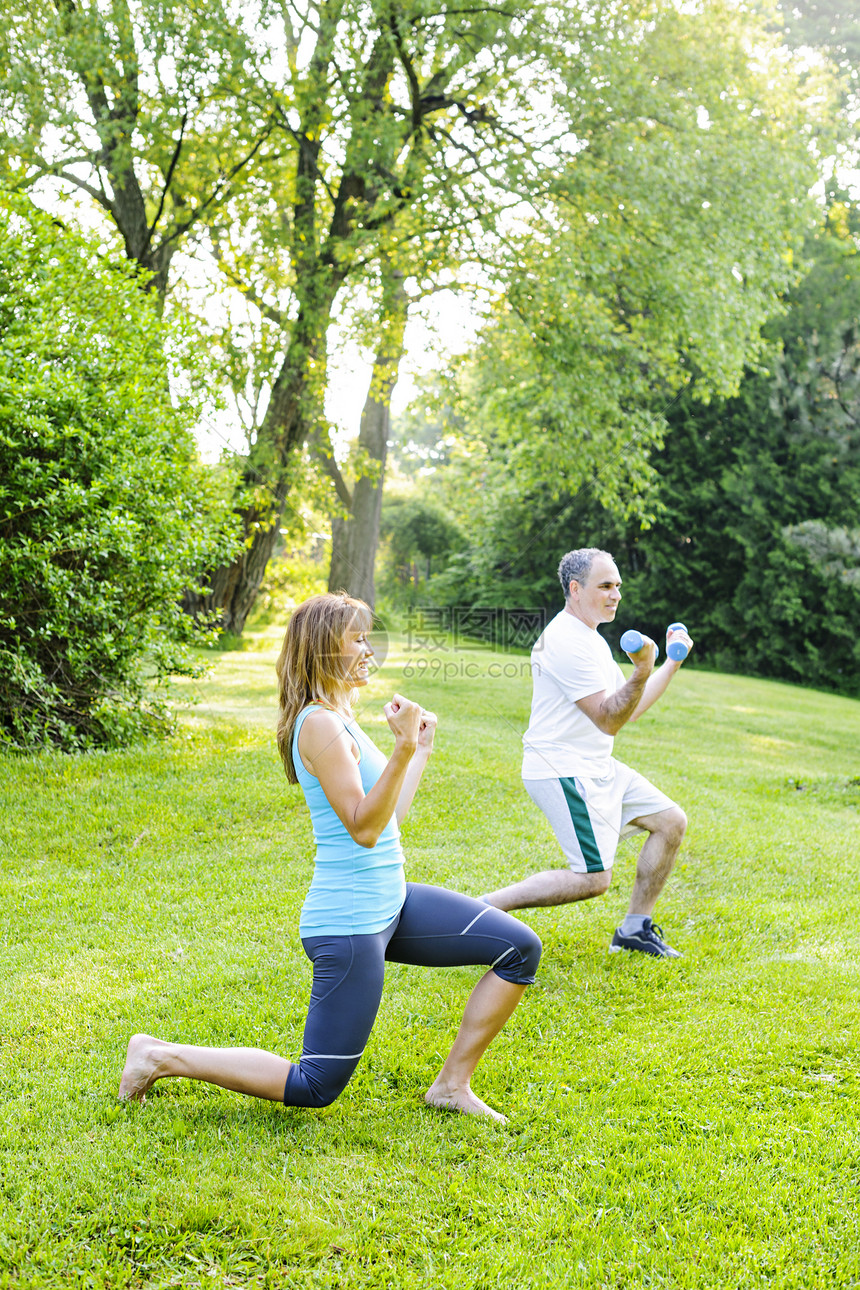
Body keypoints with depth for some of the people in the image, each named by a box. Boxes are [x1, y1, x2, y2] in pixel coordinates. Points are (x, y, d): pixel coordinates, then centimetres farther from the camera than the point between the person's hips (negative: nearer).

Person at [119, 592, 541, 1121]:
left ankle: (452, 1086, 12)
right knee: (315, 1087, -1)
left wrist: (423, 750, 24)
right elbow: (363, 828, -24)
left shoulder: (342, 720, 13)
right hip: (349, 924, -10)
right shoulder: (319, 725, -18)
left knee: (520, 948, 4)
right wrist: (404, 748, -31)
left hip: (390, 904, 10)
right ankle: (164, 1058, 11)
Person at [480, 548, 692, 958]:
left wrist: (672, 663, 18)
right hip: (561, 770, -10)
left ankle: (635, 928, 19)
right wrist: (642, 670, -34)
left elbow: (628, 709, 19)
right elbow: (609, 720, -22)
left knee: (670, 821, 10)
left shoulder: (590, 639, 16)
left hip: (596, 767, 10)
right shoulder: (567, 642, -18)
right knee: (593, 878, -14)